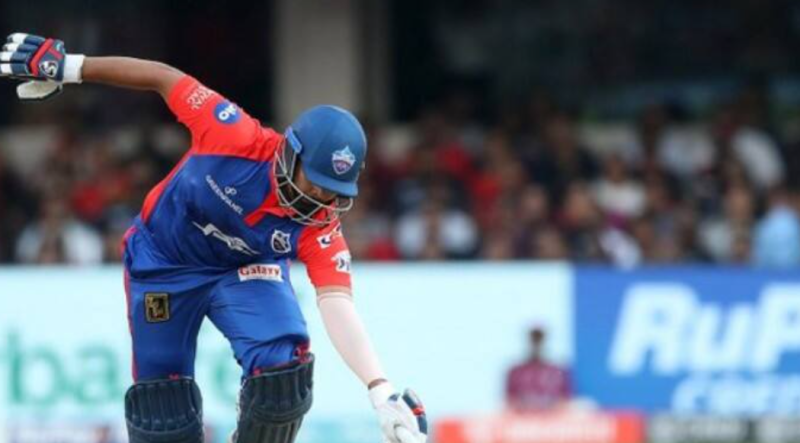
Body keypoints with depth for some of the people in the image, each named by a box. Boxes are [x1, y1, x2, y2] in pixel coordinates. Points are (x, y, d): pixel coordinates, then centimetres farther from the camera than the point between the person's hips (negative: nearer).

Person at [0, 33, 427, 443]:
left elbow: (337, 305, -38)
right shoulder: (237, 138, -35)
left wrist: (381, 391, -51)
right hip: (164, 259, -1)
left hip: (245, 270, 1)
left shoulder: (319, 227, -29)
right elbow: (164, 78, -23)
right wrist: (65, 66, -18)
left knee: (282, 365, -23)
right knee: (163, 396, 2)